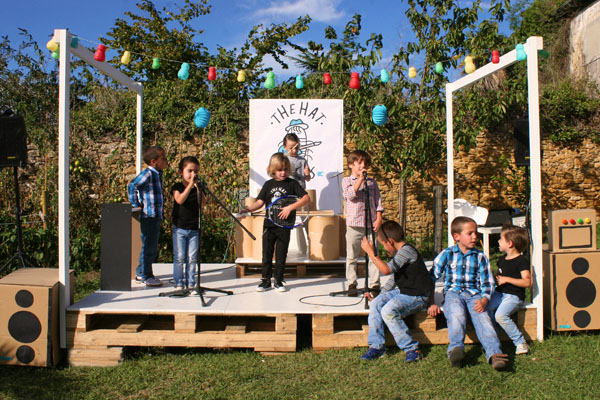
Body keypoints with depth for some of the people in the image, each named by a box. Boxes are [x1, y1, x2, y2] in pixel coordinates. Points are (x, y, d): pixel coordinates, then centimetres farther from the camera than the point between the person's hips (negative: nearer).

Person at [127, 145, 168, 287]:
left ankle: (141, 273, 29)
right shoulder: (148, 173, -14)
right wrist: (136, 205, -17)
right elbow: (132, 185, -22)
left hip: (157, 217, 9)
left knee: (153, 248, 17)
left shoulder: (158, 174, 13)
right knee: (148, 247, 0)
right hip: (148, 217, -9)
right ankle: (146, 276, 11)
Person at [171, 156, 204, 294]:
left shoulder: (198, 187, 7)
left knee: (192, 258, 4)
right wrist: (190, 185, -24)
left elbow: (201, 204, -7)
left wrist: (197, 187, -13)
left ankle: (190, 284, 12)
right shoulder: (177, 187, -1)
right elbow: (180, 200, -21)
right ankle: (179, 284, 9)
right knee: (179, 258, 0)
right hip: (179, 228, -2)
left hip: (194, 229, 3)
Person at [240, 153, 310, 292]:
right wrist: (248, 209, -15)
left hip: (284, 226, -2)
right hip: (269, 225, 2)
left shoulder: (292, 183, -2)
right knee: (266, 254, 8)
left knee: (281, 255, 6)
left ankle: (278, 281, 19)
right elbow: (260, 202, 3)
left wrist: (290, 207, -20)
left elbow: (306, 198, -10)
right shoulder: (268, 184, 7)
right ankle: (266, 280, 20)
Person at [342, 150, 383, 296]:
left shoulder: (372, 182, 11)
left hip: (371, 224, 2)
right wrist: (360, 179, -17)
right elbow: (351, 194, -15)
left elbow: (378, 202, 9)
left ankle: (375, 284, 13)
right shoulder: (347, 181, 4)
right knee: (352, 257, 5)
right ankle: (351, 284, 15)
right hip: (354, 224, -2)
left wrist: (379, 219, -2)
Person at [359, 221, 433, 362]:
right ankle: (377, 346, -2)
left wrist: (370, 252, -21)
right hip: (402, 292, 10)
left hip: (417, 296, -10)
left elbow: (386, 269, -27)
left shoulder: (407, 251, -17)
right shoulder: (401, 253, 16)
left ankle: (412, 349, -15)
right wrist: (380, 293, 17)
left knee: (388, 310, -28)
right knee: (376, 303, -8)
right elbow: (395, 278, 24)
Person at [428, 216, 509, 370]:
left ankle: (494, 353, -42)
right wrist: (431, 303, -1)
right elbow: (431, 278, 7)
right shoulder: (447, 254, 7)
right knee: (457, 314, -33)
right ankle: (456, 348, -47)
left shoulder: (480, 257, 12)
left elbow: (487, 283, 12)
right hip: (453, 293, -1)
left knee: (482, 317, -28)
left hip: (474, 294, 1)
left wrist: (484, 300, -9)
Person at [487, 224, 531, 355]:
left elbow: (527, 282, -17)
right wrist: (496, 279, 6)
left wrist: (507, 279, -19)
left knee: (500, 315, -29)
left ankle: (521, 343, -14)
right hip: (499, 293, 8)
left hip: (514, 295, -8)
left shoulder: (522, 261, -10)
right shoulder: (502, 259, 16)